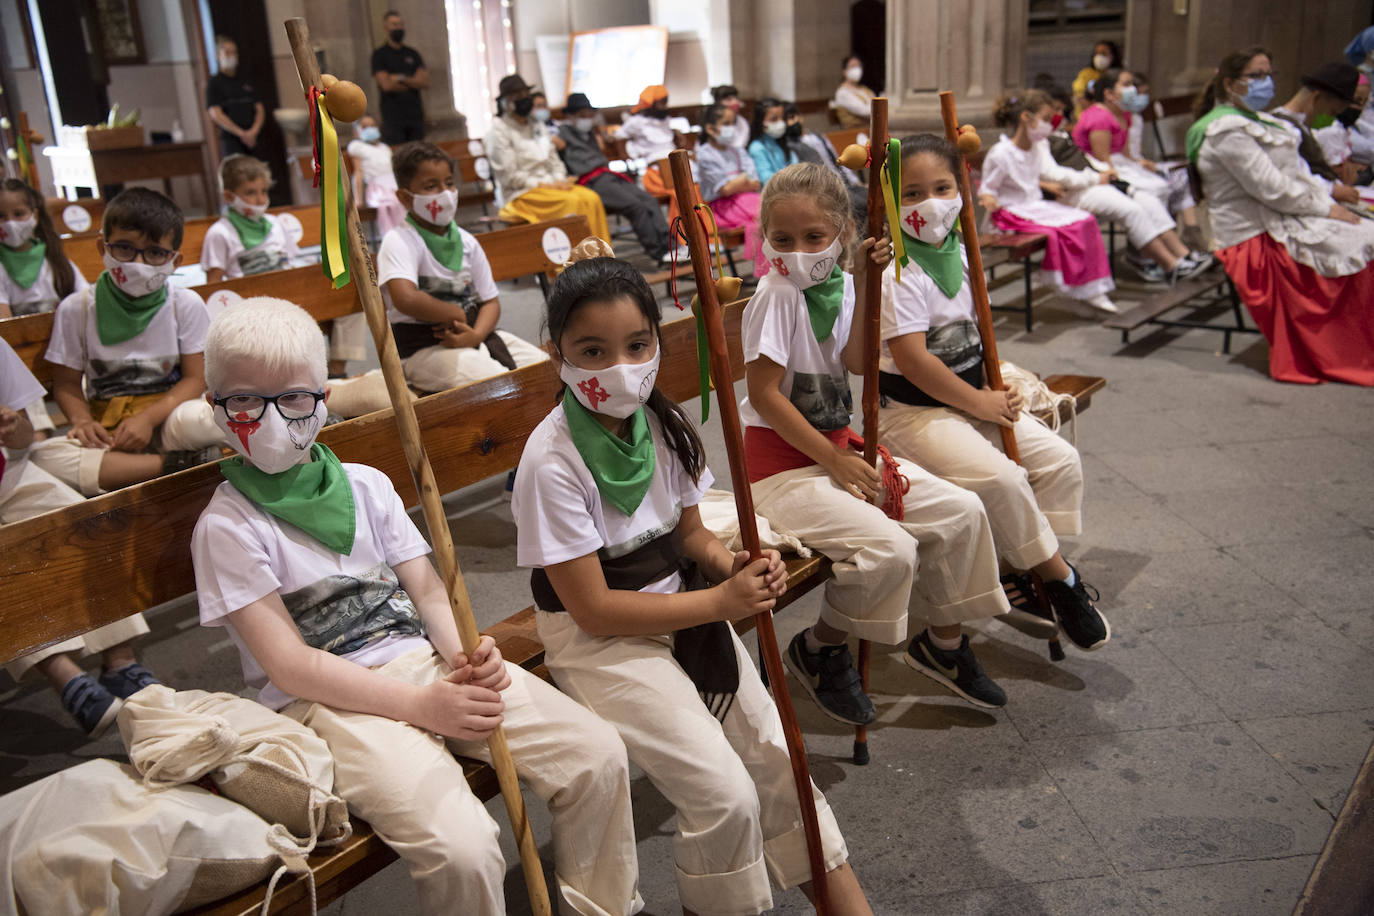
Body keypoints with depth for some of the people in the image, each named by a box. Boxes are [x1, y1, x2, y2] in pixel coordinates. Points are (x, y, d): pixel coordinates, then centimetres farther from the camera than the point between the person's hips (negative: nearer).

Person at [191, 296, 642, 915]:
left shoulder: (368, 485, 12)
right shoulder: (227, 527, -4)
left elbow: (427, 590, 11)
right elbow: (290, 666, -11)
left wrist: (463, 655, -12)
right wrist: (422, 704, -18)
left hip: (424, 660, 5)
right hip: (326, 700, -5)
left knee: (600, 754, -8)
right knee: (461, 846, -29)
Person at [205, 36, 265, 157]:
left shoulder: (246, 83, 20)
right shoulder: (214, 83, 4)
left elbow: (260, 109, 14)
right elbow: (216, 115, -5)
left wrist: (254, 131, -5)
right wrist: (241, 133, -13)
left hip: (253, 139, 5)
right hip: (231, 140, -5)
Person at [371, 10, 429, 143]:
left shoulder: (413, 54, 16)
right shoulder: (379, 55, 4)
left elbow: (425, 82, 4)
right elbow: (386, 85, -9)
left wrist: (402, 78, -9)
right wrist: (414, 83, 0)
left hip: (415, 114, 4)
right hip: (393, 116, -4)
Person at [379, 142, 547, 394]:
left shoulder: (466, 241, 10)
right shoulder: (399, 241, -10)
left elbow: (490, 300, 9)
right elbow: (406, 299, -28)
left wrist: (476, 334, -12)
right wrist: (457, 314, -14)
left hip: (477, 335, 7)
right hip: (425, 349, -7)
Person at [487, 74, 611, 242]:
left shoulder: (537, 125, 19)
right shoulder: (498, 131, -4)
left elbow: (554, 160, 19)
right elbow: (509, 177, -11)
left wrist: (560, 180, -3)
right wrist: (543, 185, -15)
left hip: (550, 184, 7)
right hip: (520, 194, -7)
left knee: (590, 197, -22)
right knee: (573, 201, -31)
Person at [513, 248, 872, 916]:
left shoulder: (662, 423, -3)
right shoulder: (552, 460, -22)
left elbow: (689, 535, 9)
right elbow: (594, 609, -20)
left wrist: (739, 569, -13)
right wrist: (722, 602, -20)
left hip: (683, 610, 6)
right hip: (596, 639, -6)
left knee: (775, 754, 2)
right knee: (725, 794, -16)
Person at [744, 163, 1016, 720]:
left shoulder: (840, 282, 6)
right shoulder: (777, 295, -14)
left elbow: (856, 363, -8)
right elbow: (764, 394, -18)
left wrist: (865, 287, -15)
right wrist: (834, 460, -17)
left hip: (839, 445, 8)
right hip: (783, 462, -8)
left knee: (962, 511, 0)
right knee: (889, 548, -26)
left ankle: (942, 640, 22)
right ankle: (819, 651, 1)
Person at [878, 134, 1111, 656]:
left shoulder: (957, 250, 7)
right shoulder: (897, 272, -18)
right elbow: (911, 359, -25)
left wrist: (993, 389, 7)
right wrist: (980, 403, -17)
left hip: (971, 397, 9)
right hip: (911, 410, -9)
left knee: (1060, 459, -1)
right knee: (999, 476, -26)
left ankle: (1018, 569, 8)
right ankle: (1059, 578, -3)